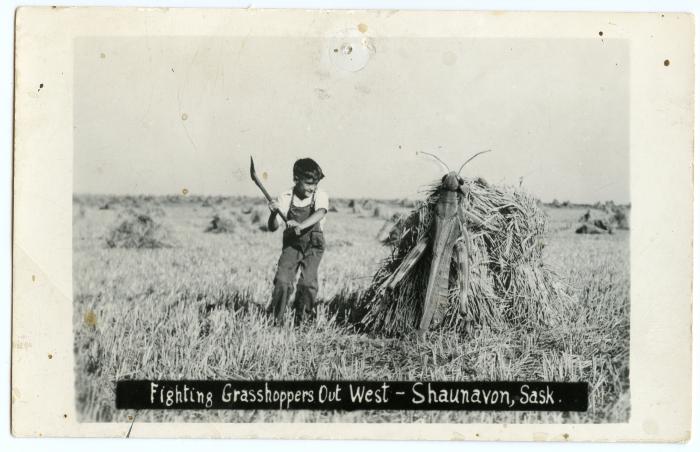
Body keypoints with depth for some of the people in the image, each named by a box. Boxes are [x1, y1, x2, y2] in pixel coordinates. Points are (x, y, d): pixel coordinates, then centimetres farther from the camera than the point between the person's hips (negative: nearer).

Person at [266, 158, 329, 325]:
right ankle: (276, 319, 3)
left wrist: (301, 225, -50)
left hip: (313, 246, -1)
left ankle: (301, 320, 7)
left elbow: (320, 213, -33)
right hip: (291, 244, 1)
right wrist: (274, 213, -29)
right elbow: (272, 228, -7)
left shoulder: (320, 196, -11)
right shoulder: (286, 198, -8)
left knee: (308, 283, -13)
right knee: (282, 281, -12)